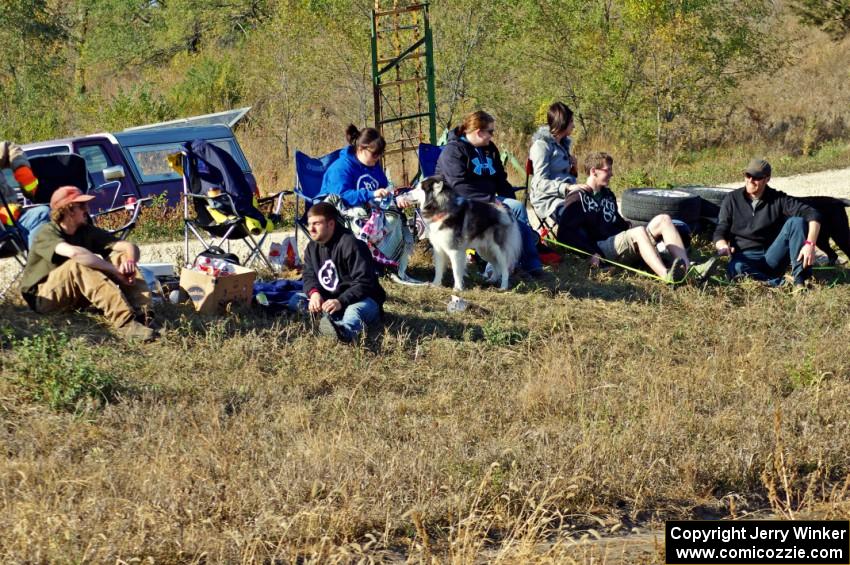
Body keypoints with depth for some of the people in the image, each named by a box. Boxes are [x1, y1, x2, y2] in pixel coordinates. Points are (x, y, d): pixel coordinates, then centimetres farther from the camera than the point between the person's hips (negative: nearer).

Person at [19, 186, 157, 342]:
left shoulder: (87, 231, 5)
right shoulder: (47, 233, -16)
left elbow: (130, 247, -5)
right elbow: (74, 252, -38)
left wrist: (129, 262, -30)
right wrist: (115, 270, -37)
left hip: (76, 297, 6)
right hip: (43, 298, -6)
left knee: (122, 257, -11)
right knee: (78, 265, -36)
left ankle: (142, 314, -34)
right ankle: (125, 322, -50)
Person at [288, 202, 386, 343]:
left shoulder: (351, 245, -19)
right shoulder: (312, 248, 7)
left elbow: (364, 283, -24)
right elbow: (309, 276, 4)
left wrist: (341, 301, -37)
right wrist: (314, 292, -21)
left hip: (363, 299, -8)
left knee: (354, 311, -42)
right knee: (296, 300, -9)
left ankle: (346, 330, -80)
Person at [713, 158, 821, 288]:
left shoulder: (778, 199, 1)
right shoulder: (732, 199, 5)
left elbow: (812, 214, -10)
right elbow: (720, 233, 4)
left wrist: (810, 244, -29)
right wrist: (723, 247, -23)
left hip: (772, 257, 1)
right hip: (745, 257, -1)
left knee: (796, 222, -21)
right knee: (737, 267, -38)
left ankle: (799, 281, -28)